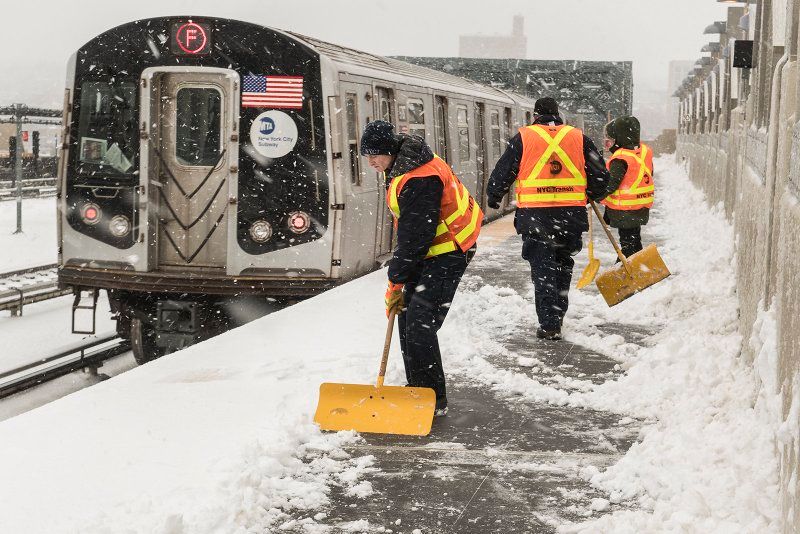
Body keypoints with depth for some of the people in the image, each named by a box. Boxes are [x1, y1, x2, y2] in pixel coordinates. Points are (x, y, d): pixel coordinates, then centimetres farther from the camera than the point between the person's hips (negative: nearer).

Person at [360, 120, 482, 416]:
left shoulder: (419, 179, -28)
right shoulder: (402, 164, 6)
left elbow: (415, 236, -25)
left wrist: (396, 281, -19)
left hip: (447, 255, -11)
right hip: (427, 251, 11)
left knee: (420, 326, -15)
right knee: (407, 318, 11)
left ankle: (434, 400, -7)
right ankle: (417, 390, 22)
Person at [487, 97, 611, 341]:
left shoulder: (523, 137, 1)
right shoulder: (579, 137, 7)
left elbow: (503, 172, 6)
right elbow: (600, 174, 10)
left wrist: (494, 197, 23)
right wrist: (593, 195, 30)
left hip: (534, 214, -2)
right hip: (571, 213, 2)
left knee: (542, 267, 2)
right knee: (563, 265, 19)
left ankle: (549, 324, -3)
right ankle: (557, 314, 27)